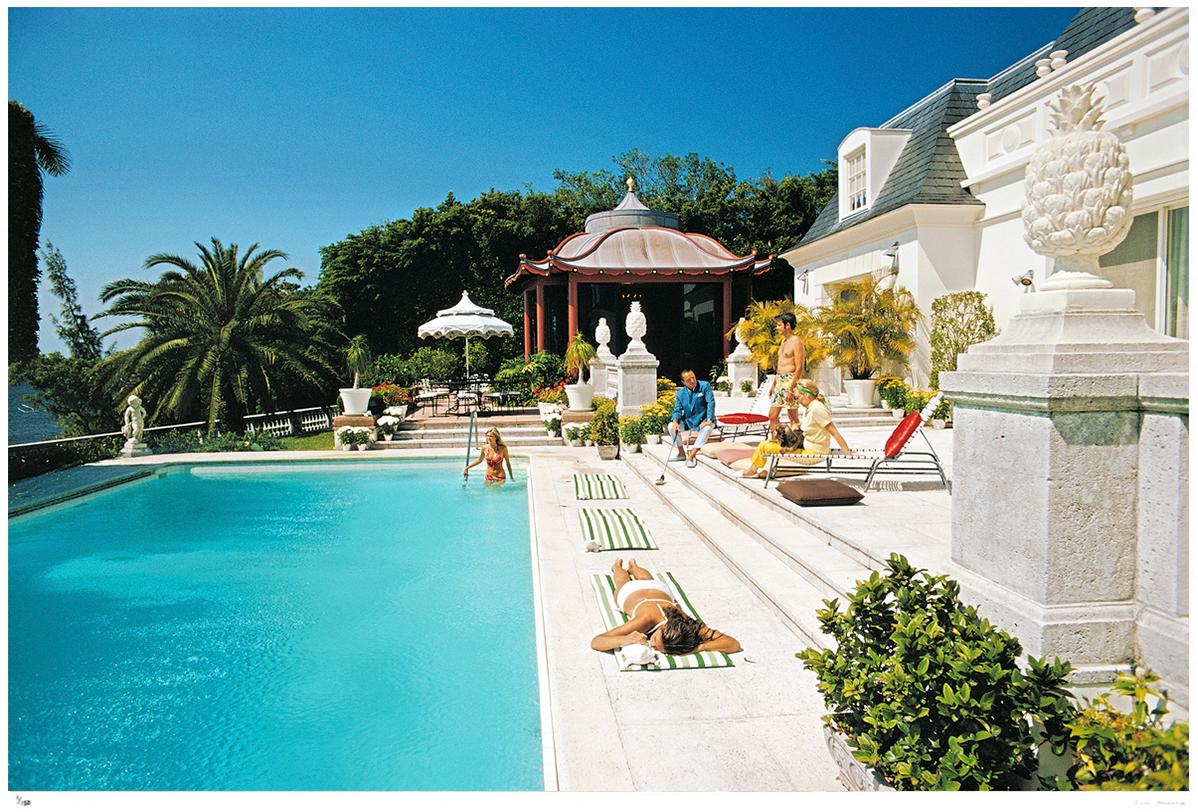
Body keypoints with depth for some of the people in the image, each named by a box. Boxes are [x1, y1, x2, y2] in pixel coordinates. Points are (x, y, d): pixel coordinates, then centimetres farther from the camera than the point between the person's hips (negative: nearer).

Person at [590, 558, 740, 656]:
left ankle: (633, 566, 71)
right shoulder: (647, 619, -53)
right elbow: (596, 642, -55)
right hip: (630, 592, -2)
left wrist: (698, 647, -66)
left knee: (646, 577, 40)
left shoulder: (689, 626, -48)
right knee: (623, 580, 37)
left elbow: (734, 644, -54)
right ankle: (617, 566, 69)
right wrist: (624, 640, -72)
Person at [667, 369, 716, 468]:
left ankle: (692, 455, -28)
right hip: (688, 421, 4)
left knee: (707, 428, -37)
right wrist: (675, 421, -25)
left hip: (703, 421, -4)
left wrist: (709, 420, -29)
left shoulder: (705, 386, -10)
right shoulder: (680, 394, 0)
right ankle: (680, 452, 1)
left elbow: (711, 403, -17)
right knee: (671, 426, -18)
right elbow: (677, 410, -2)